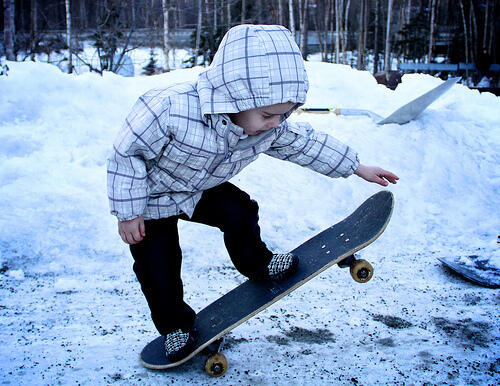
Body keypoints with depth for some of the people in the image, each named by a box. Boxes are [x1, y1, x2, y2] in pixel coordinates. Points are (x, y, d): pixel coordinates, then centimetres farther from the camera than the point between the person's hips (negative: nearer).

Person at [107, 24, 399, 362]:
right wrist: (128, 212, -22)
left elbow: (302, 143, -4)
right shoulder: (169, 109, -41)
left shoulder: (269, 125, -21)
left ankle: (256, 264, 20)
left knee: (239, 212, -11)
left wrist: (357, 167, 1)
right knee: (158, 268, 1)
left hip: (202, 189, 4)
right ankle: (175, 325, 27)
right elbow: (127, 153, -28)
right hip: (153, 198, -4)